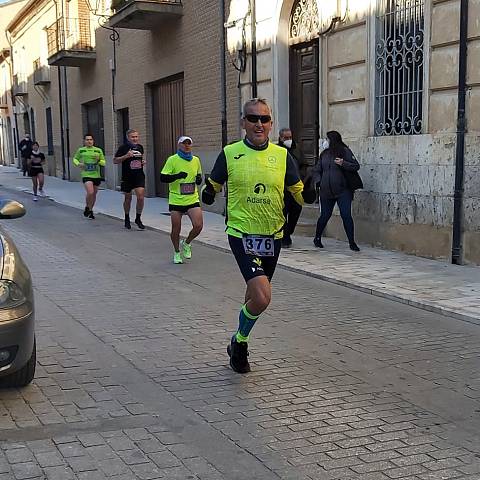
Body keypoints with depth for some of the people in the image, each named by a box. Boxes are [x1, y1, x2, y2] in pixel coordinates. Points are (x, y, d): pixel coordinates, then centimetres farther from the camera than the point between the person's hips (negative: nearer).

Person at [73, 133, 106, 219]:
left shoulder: (98, 150, 5)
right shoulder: (81, 150, 3)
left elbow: (104, 162, 10)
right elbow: (75, 159, 17)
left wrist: (99, 161, -11)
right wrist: (78, 164, -4)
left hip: (96, 175, 3)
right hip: (86, 175, -3)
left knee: (94, 194, 11)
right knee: (90, 192, -19)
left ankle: (90, 210, 31)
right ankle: (87, 208, 8)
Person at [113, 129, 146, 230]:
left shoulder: (140, 147, 7)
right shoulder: (123, 148, -7)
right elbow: (115, 161, -6)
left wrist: (143, 161, 4)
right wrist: (126, 156, -20)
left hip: (139, 176, 2)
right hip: (127, 177, -2)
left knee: (141, 197, -11)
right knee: (128, 198, 11)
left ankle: (138, 218, 6)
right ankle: (127, 219, 30)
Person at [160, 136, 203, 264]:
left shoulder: (196, 160, 7)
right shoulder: (172, 160, -6)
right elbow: (162, 178, -12)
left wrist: (199, 179, -1)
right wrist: (177, 175, -25)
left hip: (192, 200, 3)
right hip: (176, 200, -3)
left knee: (198, 226, -12)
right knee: (176, 229, 4)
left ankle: (186, 244, 18)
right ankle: (177, 252, 29)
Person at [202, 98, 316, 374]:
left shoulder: (282, 155, 1)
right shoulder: (230, 154, -4)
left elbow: (300, 194, 6)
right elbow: (214, 185, 8)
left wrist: (311, 193, -16)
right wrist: (208, 193, -15)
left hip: (273, 236, 4)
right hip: (242, 234, -4)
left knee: (256, 296, 17)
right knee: (262, 298, -18)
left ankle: (239, 344, 42)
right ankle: (240, 342, 11)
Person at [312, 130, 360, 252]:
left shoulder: (345, 151, -1)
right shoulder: (324, 154, 13)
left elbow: (356, 166, -5)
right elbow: (317, 170, 19)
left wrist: (343, 163, -20)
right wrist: (318, 182, 3)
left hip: (343, 191, -4)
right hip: (326, 191, 4)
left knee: (346, 215, -9)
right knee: (325, 216, 9)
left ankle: (352, 243, -2)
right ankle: (317, 238, 29)